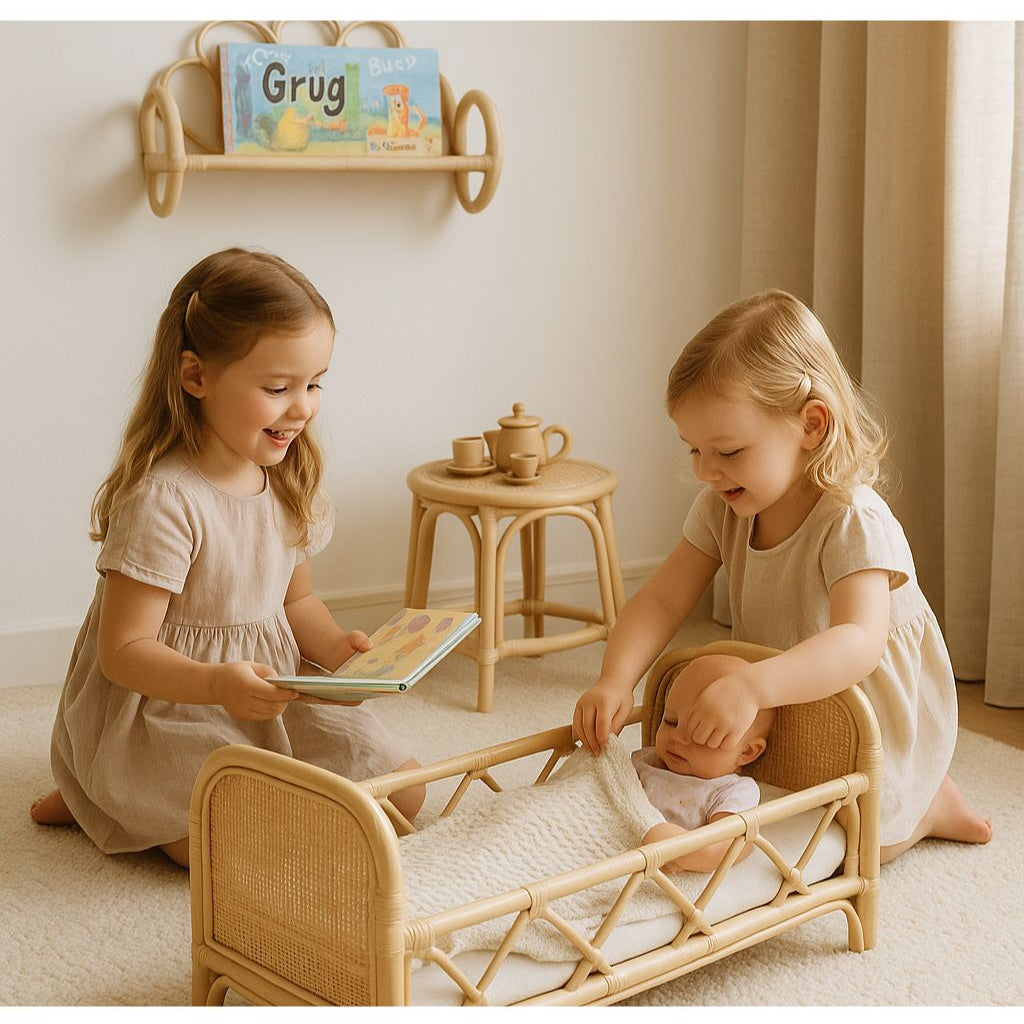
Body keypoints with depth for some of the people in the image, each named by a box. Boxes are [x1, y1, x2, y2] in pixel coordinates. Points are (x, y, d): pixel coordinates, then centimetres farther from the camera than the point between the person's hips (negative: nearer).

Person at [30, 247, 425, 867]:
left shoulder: (287, 482, 2)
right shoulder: (163, 501, -24)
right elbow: (124, 650, -22)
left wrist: (339, 648, -7)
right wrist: (218, 684, -38)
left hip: (271, 694, 8)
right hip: (161, 715, -8)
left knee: (403, 790, 3)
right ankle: (106, 800, 2)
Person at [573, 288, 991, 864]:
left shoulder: (854, 524, -32)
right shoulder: (722, 508, -10)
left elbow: (859, 641, -47)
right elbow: (662, 600, -13)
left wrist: (752, 686, -64)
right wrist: (616, 680, -34)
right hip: (785, 711, 7)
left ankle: (930, 807, 22)